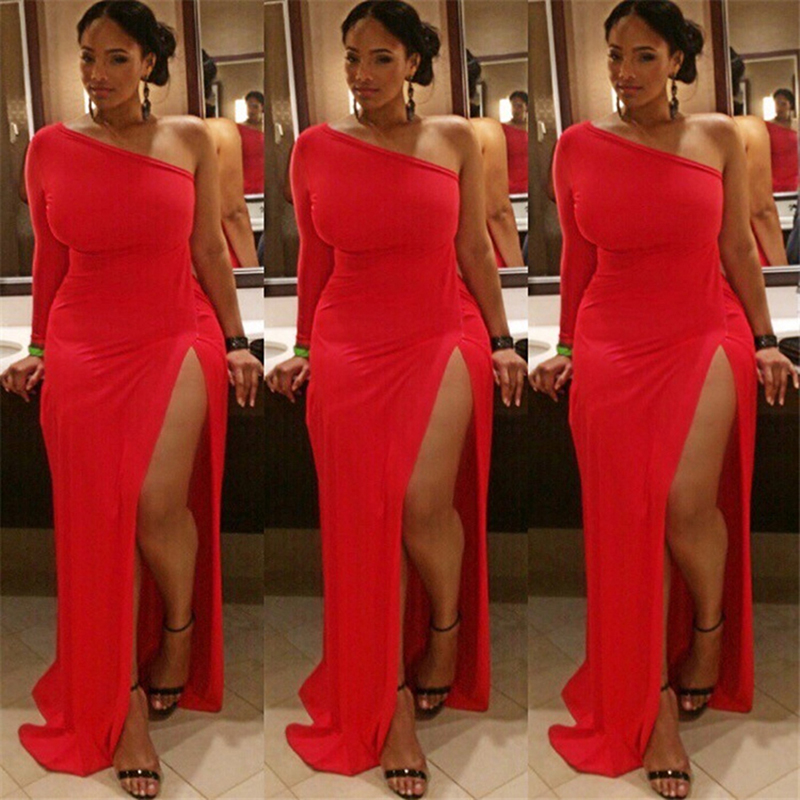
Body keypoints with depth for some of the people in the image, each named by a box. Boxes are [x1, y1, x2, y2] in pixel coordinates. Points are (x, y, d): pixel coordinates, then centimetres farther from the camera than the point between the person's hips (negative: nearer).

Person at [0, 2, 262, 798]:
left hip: (178, 337, -1)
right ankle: (126, 701, 14)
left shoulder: (189, 140, 3)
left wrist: (236, 342, 5)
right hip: (84, 346, 2)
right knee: (102, 524, 1)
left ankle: (181, 628, 14)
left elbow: (209, 249, 7)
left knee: (157, 502, -18)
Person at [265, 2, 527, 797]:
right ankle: (393, 698, 15)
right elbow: (313, 262, 11)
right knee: (368, 523, 1)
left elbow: (474, 249, 8)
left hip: (444, 337, -1)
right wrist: (303, 351, 13)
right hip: (349, 346, 1)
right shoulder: (315, 148, 5)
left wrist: (501, 342, 5)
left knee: (422, 501, -19)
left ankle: (448, 624, 14)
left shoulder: (455, 140, 4)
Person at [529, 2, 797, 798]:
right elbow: (576, 260, 11)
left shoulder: (718, 137, 4)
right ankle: (657, 700, 14)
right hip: (613, 345, 1)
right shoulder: (578, 147, 4)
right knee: (630, 523, 1)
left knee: (686, 502, -18)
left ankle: (711, 629, 15)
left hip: (707, 335, -1)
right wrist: (565, 351, 13)